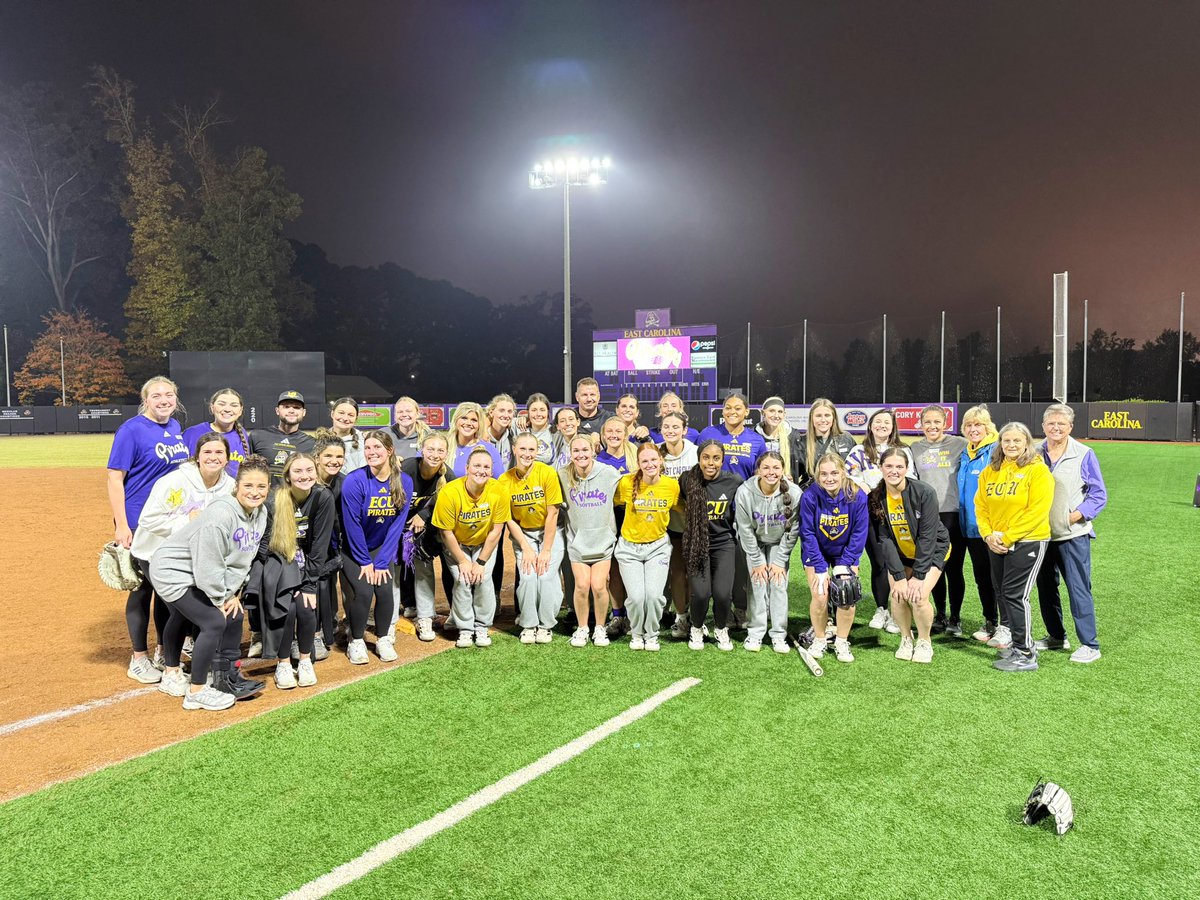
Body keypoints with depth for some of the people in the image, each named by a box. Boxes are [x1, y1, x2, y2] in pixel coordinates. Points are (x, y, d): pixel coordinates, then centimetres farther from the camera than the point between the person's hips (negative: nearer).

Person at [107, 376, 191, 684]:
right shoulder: (131, 430, -12)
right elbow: (115, 478, -14)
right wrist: (121, 525, -19)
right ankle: (139, 659, 16)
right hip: (141, 525, -6)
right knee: (143, 586, 2)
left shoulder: (176, 427, 8)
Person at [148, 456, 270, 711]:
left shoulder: (260, 513, -3)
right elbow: (208, 565, -27)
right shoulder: (220, 514, -30)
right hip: (173, 572, -9)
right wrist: (221, 599, -15)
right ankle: (196, 692, -1)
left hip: (199, 576, 9)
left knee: (234, 617, 8)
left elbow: (243, 559, 5)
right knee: (215, 622, -15)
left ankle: (226, 678, 25)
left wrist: (233, 594, -1)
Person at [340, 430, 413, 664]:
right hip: (353, 549, -3)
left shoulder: (404, 482, -11)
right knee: (363, 591, -17)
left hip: (382, 547, 3)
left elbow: (397, 524, -9)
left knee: (385, 589, -14)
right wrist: (365, 562, -12)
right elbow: (352, 525, -17)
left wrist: (382, 562, -11)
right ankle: (356, 642, 5)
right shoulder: (354, 481, -22)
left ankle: (383, 639, 10)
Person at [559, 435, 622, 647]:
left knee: (599, 586, -6)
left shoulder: (609, 474, -11)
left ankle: (600, 628, 16)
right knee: (582, 586, -6)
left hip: (603, 537, 0)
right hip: (577, 539, 1)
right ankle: (581, 628, 16)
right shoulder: (563, 476, -8)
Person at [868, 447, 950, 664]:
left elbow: (927, 537, -23)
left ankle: (924, 642, 8)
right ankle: (906, 638, 15)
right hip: (898, 554, 3)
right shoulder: (875, 498, -16)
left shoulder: (925, 493, -25)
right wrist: (899, 576, -19)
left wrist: (918, 576, -23)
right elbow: (883, 540, -15)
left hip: (932, 550, -3)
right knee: (897, 595, -12)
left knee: (918, 596, -18)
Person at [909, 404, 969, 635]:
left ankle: (955, 617, 14)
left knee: (953, 568, -1)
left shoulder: (960, 445, 1)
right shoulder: (914, 449, 10)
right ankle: (940, 614, 23)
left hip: (954, 514, -3)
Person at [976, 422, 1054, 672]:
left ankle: (1025, 655, 3)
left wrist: (1007, 537, -18)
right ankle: (1021, 642, 29)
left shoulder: (1037, 470, -10)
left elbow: (1037, 511, -17)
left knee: (1015, 595, -8)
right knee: (1002, 594, 13)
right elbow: (981, 506, 8)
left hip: (1027, 542, -7)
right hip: (997, 544, 7)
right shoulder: (990, 471, 8)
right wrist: (988, 534, -8)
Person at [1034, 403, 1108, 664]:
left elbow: (1099, 495, -1)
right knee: (1045, 587, 12)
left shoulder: (1084, 455, -3)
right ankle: (1056, 636, 27)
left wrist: (1077, 515, -13)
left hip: (1072, 535, -4)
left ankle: (1090, 644, 4)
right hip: (1041, 534, 4)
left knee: (1078, 589, -4)